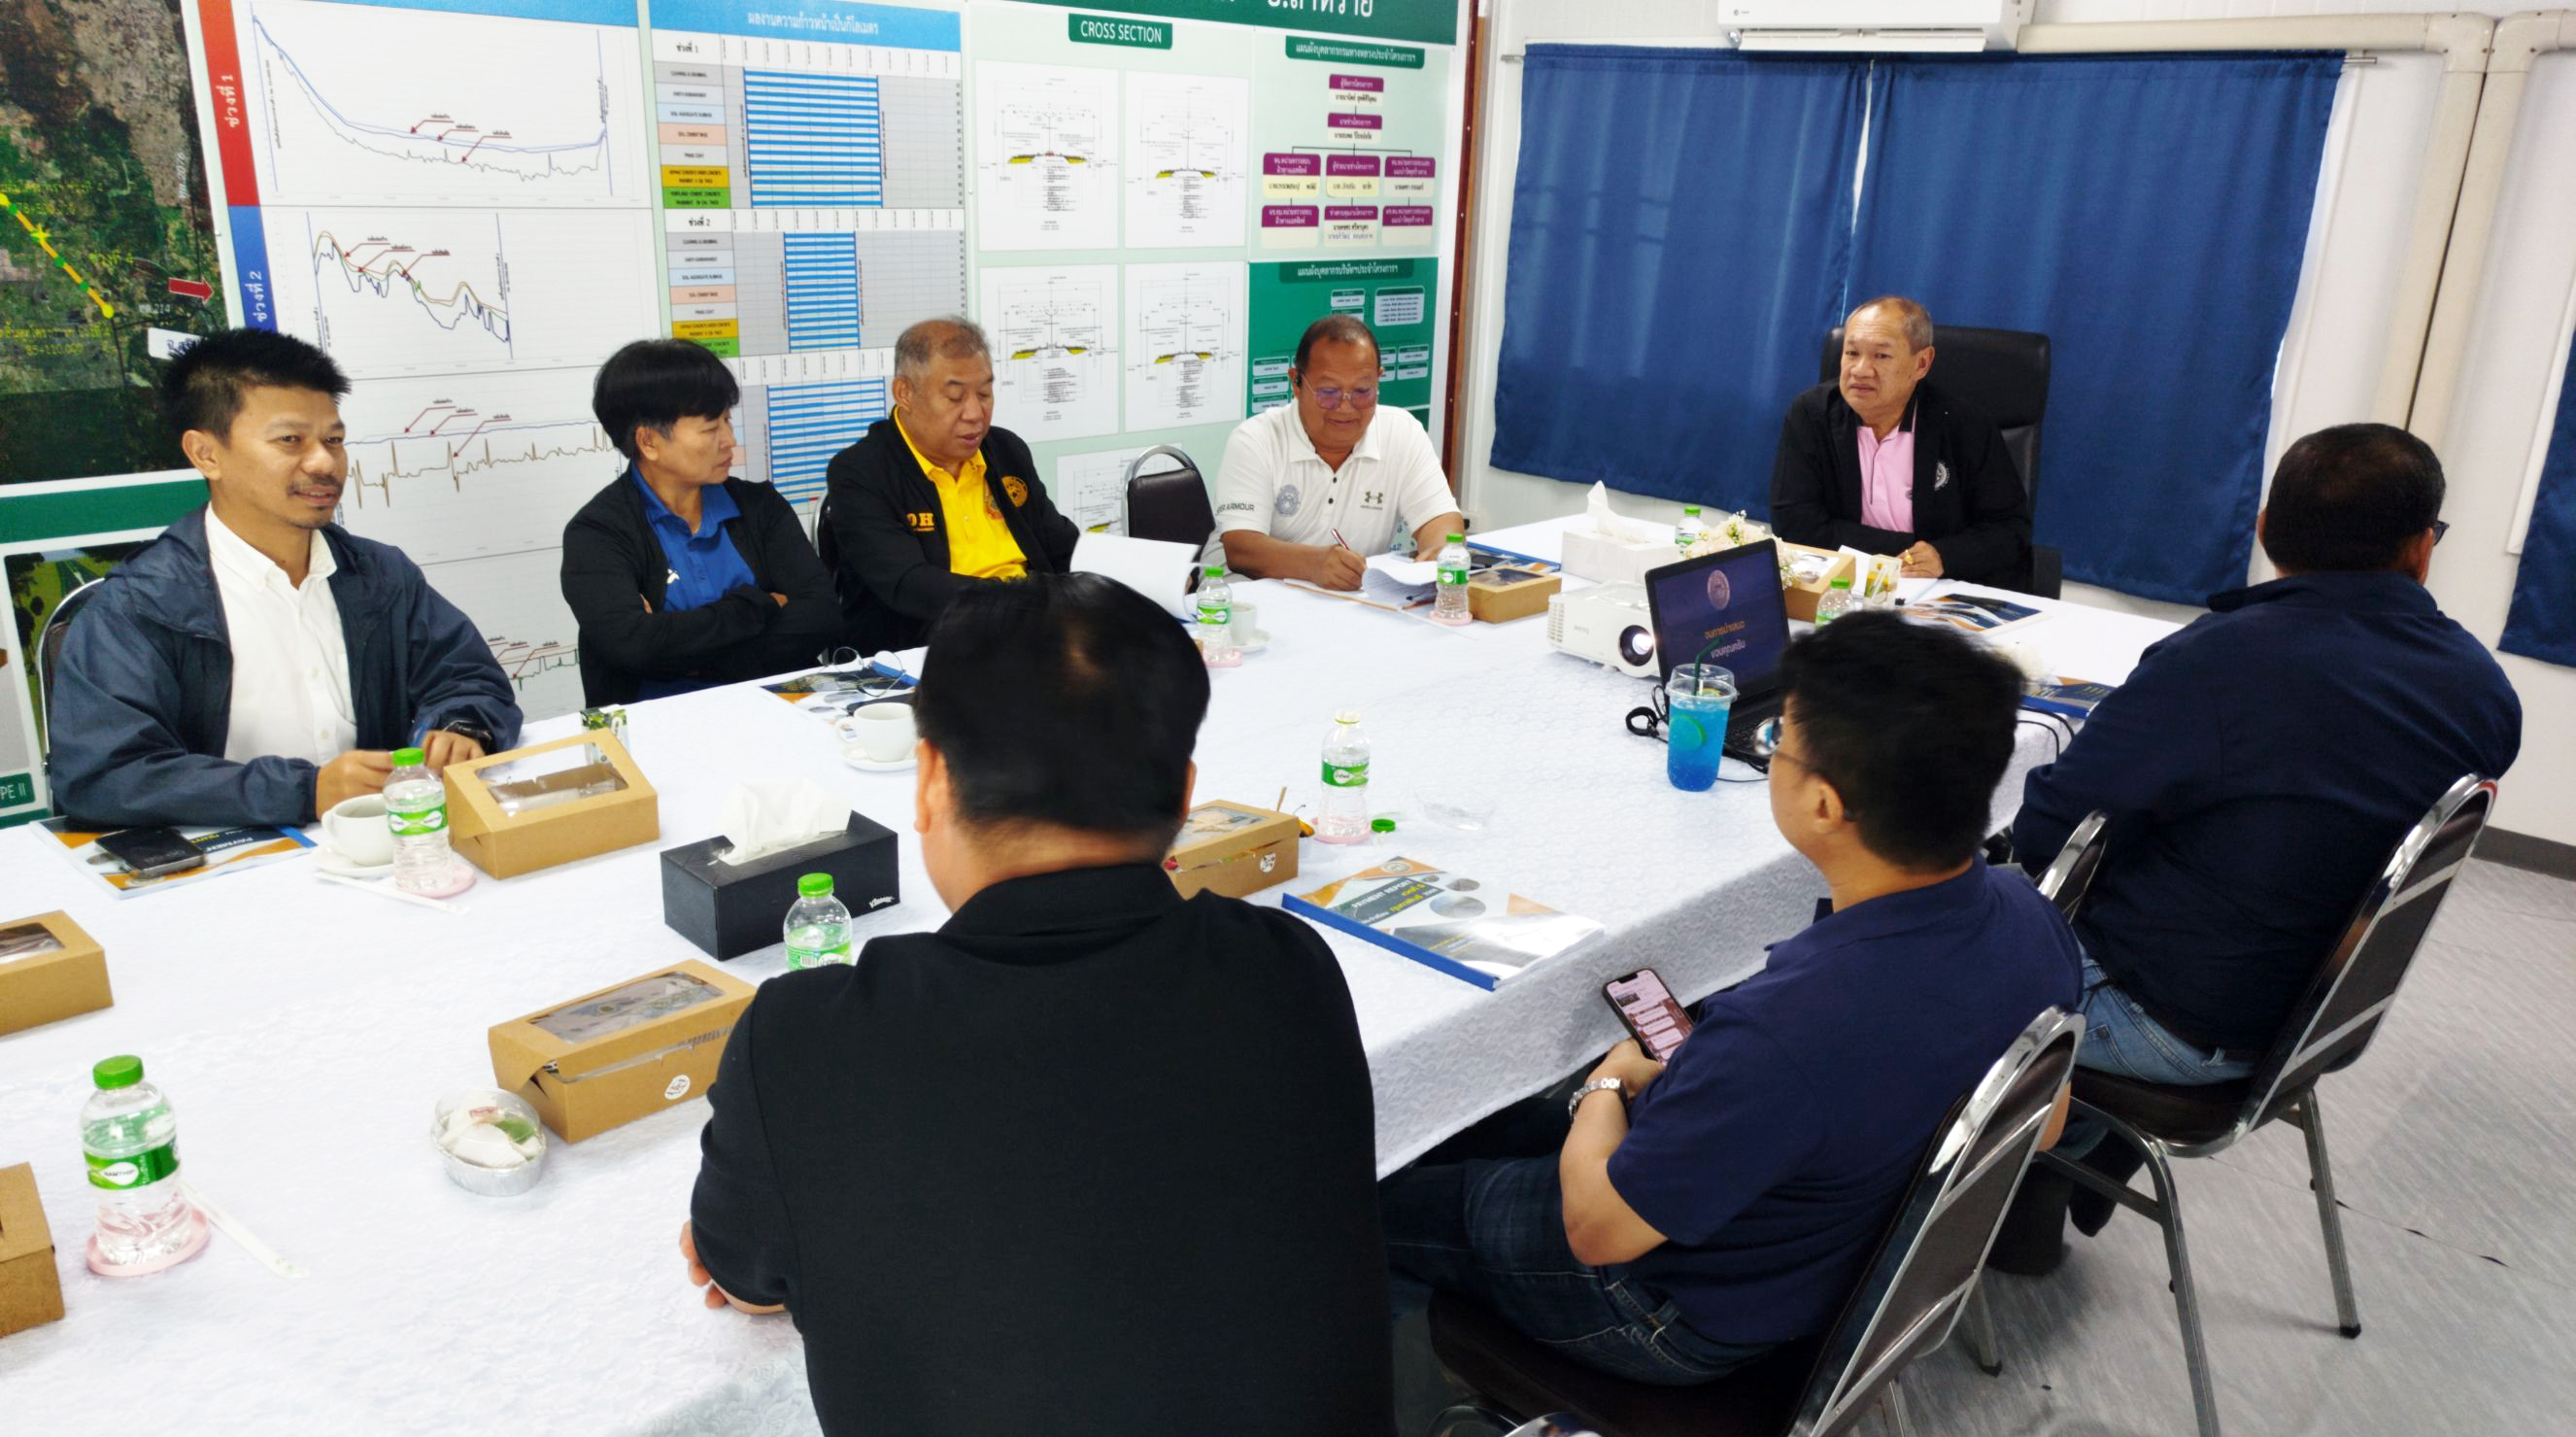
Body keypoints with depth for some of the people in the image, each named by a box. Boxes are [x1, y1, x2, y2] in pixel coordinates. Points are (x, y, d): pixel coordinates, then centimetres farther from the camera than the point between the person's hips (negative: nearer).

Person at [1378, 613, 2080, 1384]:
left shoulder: (1777, 1037, -42)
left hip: (1702, 1316, -8)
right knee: (1498, 1123, 24)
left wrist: (1607, 1085, -6)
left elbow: (1597, 1230, -26)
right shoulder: (2028, 916, -18)